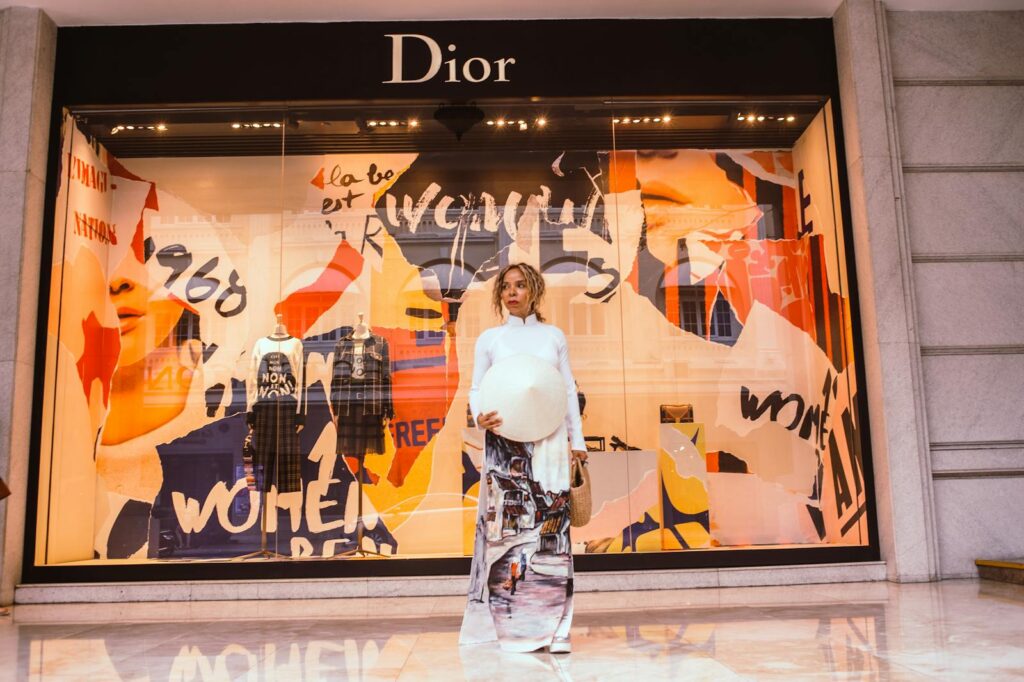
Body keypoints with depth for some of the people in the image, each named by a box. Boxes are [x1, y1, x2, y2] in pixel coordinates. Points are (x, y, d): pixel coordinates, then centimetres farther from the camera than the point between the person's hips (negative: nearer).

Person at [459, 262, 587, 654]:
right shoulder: (489, 339, 9)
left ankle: (553, 628, 1)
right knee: (506, 526, -4)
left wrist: (577, 440, 8)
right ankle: (509, 624, 5)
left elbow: (569, 390, 12)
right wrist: (479, 417, -14)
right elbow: (476, 389, 7)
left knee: (552, 525, -3)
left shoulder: (554, 336, 12)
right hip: (505, 440, -1)